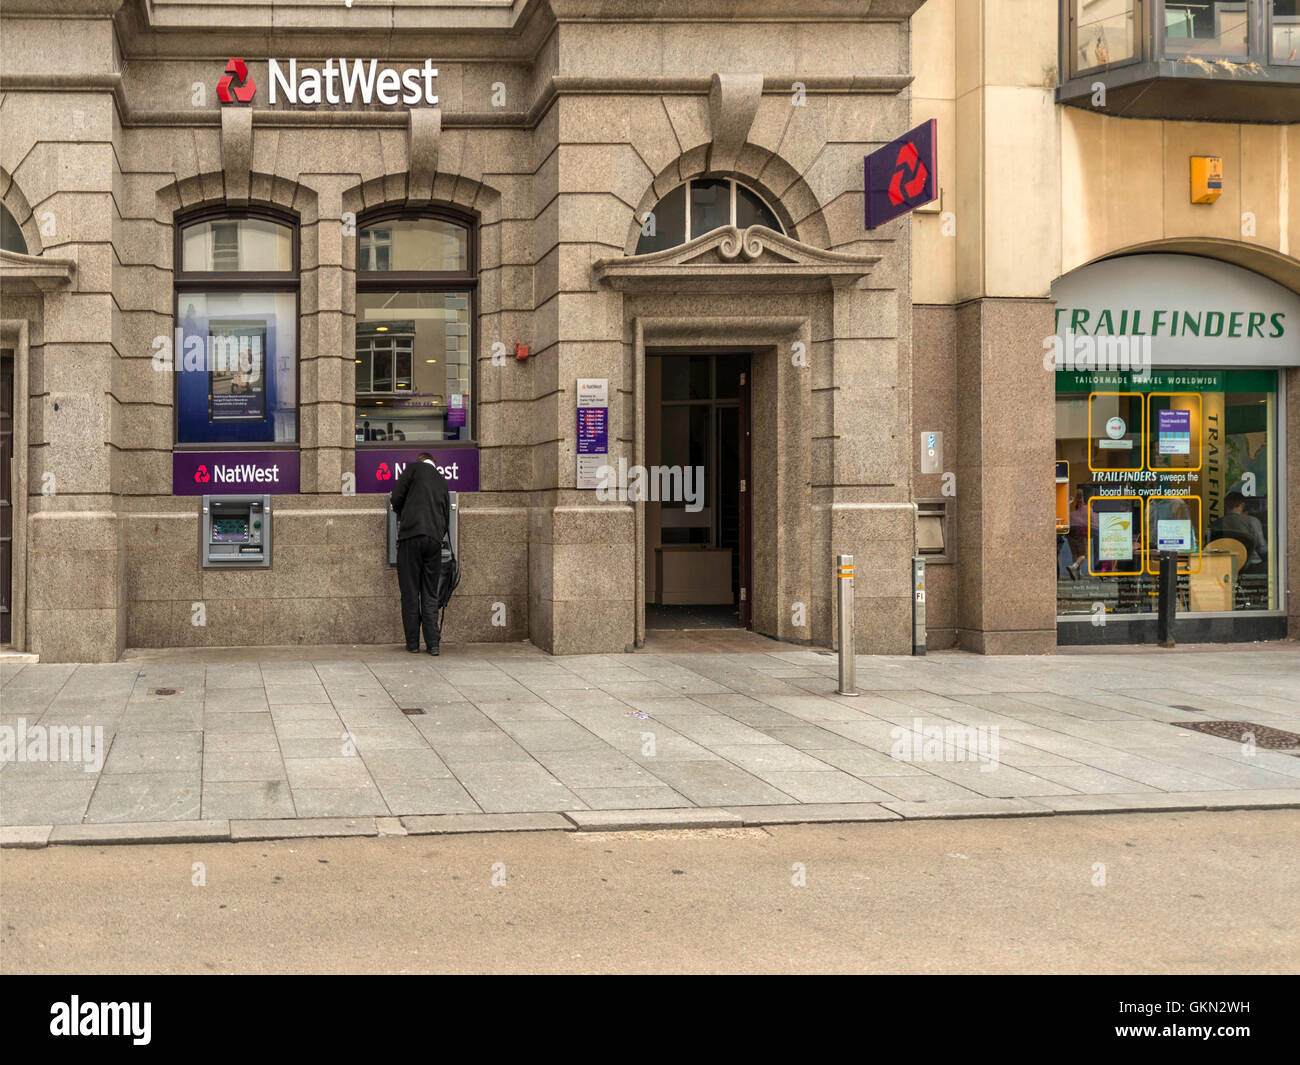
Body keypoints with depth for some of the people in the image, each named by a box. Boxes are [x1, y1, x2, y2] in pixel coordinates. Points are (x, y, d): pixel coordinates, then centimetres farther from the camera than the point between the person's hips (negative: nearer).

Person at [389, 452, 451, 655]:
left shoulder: (414, 468, 7)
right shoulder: (442, 482, 22)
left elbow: (396, 497, 1)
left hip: (411, 534, -4)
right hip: (434, 539, 4)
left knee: (410, 593, 2)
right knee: (430, 595, 8)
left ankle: (413, 643, 3)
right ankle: (433, 643, 2)